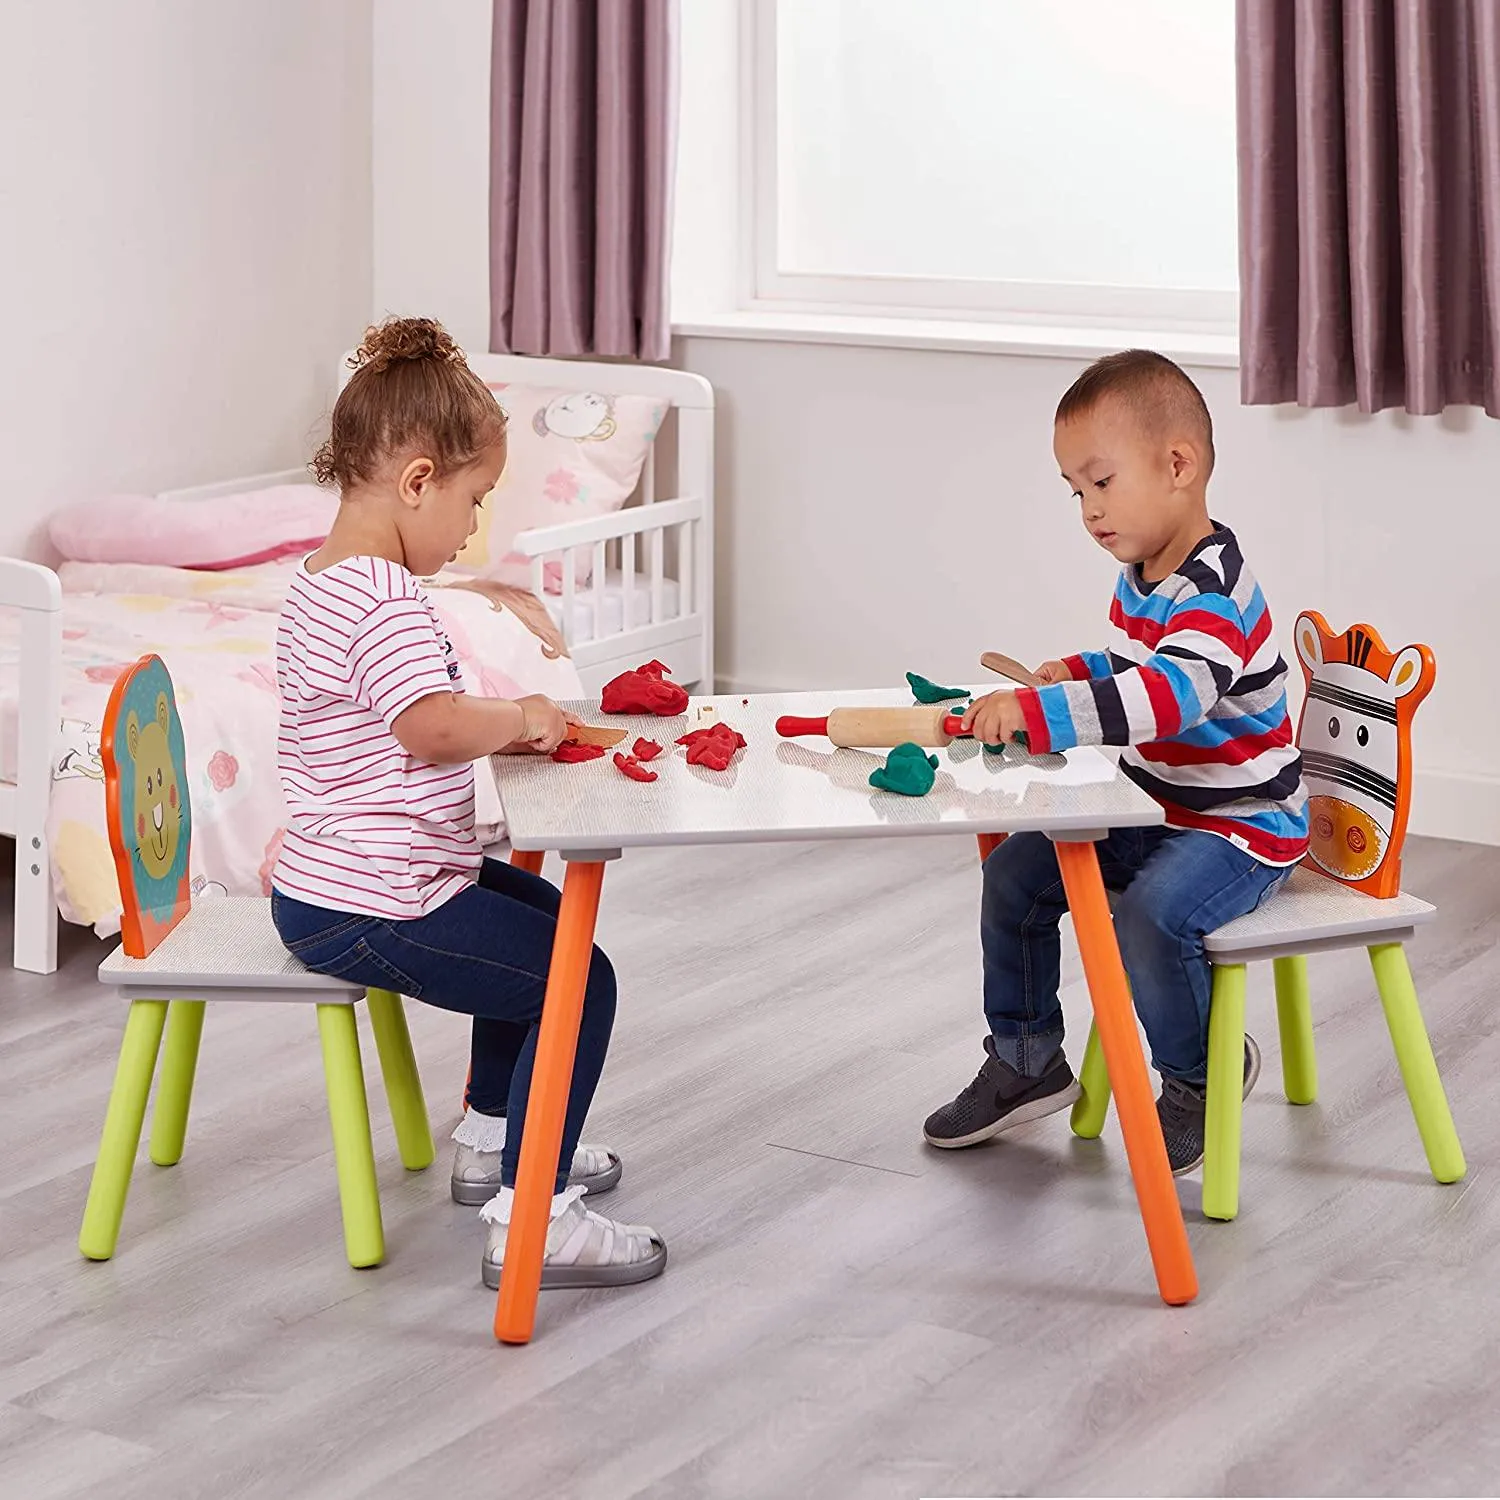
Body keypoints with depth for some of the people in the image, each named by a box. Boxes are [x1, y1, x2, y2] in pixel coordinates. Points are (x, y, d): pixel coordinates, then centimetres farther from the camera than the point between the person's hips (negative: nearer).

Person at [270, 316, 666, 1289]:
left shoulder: (325, 581, 12)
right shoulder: (387, 600, -23)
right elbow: (434, 727, -38)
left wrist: (502, 724, 10)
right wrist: (519, 720, -20)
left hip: (322, 882, 11)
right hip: (370, 910, -11)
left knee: (543, 914, 30)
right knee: (579, 982, -7)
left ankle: (492, 1139, 39)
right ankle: (529, 1220, -9)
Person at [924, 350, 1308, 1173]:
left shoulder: (1213, 593, -26)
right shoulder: (1141, 579, 6)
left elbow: (1170, 694, -44)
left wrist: (1036, 715, -49)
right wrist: (1075, 674, 6)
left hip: (1241, 827, -10)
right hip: (1155, 810, 10)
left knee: (1151, 916, -32)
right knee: (1015, 873, 4)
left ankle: (1201, 1074, -4)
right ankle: (1026, 1062, 19)